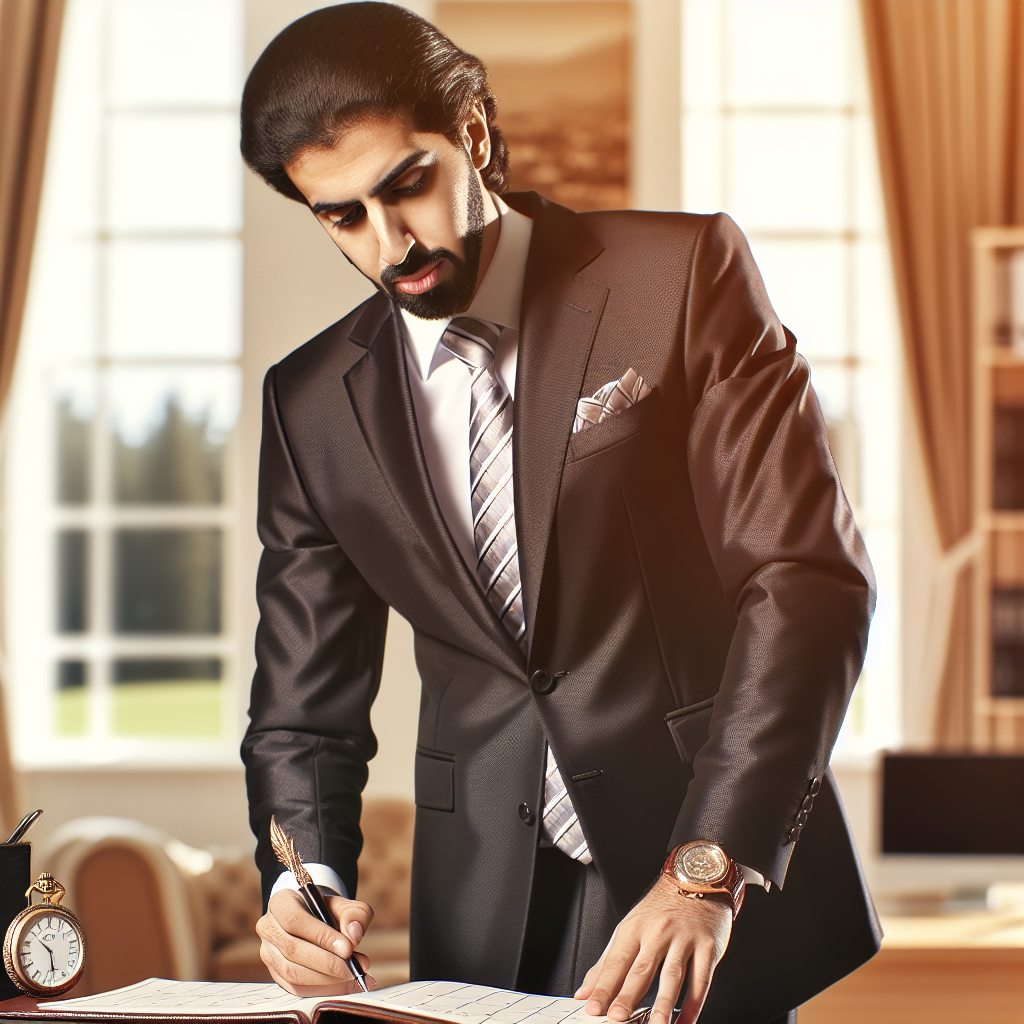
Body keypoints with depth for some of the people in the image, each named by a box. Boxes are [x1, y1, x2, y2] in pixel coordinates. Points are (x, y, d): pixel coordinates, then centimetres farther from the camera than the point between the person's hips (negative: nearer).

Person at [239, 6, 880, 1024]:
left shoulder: (685, 274, -7)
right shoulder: (311, 403, 6)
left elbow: (808, 576, -15)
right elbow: (306, 701, 9)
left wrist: (709, 867, -24)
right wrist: (304, 880, -12)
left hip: (725, 886, -3)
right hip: (487, 917, 3)